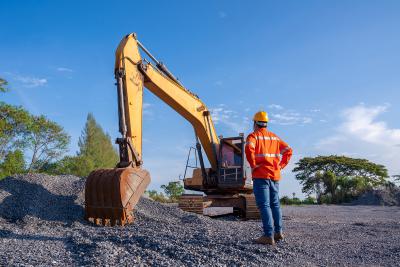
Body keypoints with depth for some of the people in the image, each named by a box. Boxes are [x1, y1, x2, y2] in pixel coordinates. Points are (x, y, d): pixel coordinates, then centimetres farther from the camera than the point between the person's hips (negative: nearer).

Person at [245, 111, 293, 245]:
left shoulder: (253, 136, -3)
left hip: (261, 175, -6)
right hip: (275, 175, 6)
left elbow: (249, 149, -24)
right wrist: (281, 166, 12)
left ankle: (269, 236, -8)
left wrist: (253, 165, -14)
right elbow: (288, 151, 15)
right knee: (275, 204, 16)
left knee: (264, 205, -6)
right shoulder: (274, 137, 17)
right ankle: (278, 232, 19)